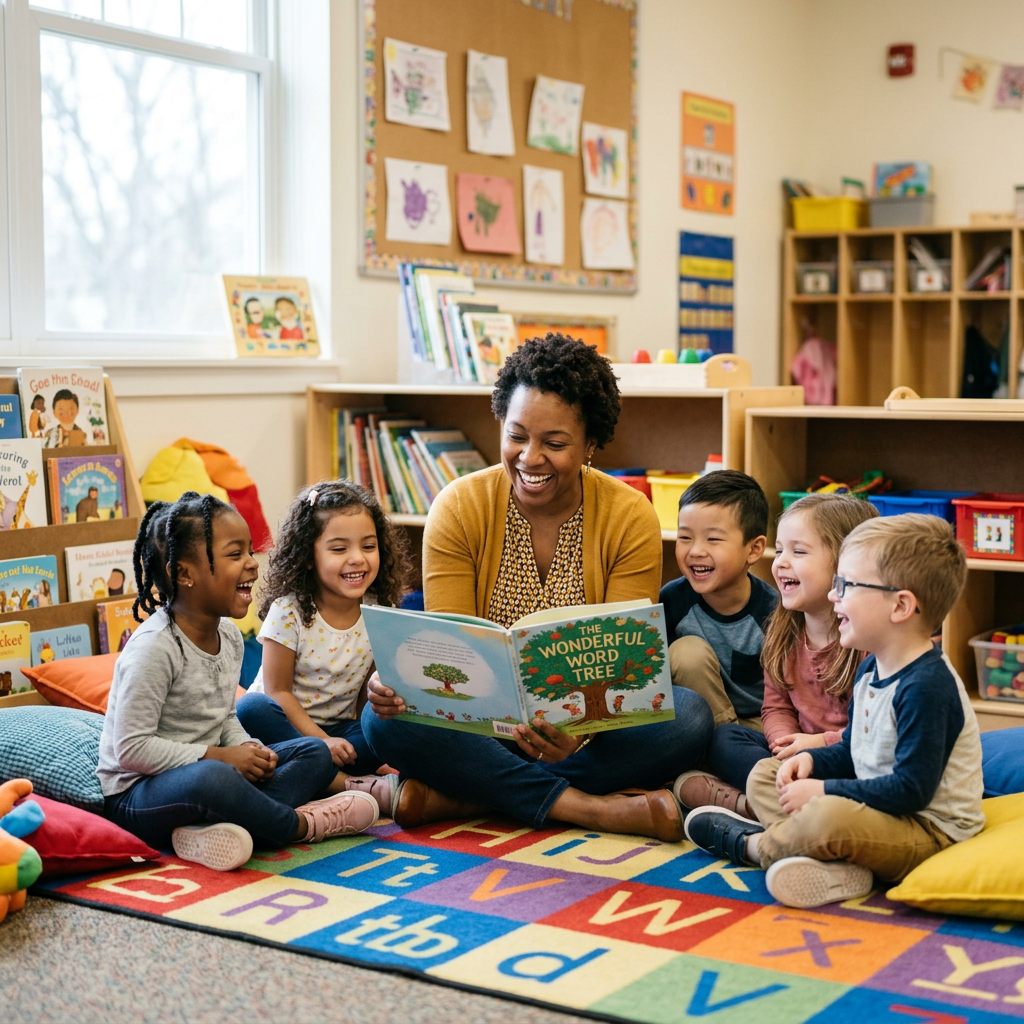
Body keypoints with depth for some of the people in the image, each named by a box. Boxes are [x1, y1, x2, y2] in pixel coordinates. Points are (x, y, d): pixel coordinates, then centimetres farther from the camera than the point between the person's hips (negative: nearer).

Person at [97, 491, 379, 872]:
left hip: (204, 768, 9)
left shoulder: (229, 636, 6)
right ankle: (299, 825, -13)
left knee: (315, 753, 1)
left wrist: (247, 748, -4)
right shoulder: (154, 647, -21)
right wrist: (218, 756, -22)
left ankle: (208, 829, -24)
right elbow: (132, 748, -23)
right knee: (210, 778, -42)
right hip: (136, 796, -9)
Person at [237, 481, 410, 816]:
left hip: (341, 729, 2)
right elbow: (278, 690, -13)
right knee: (251, 710, -35)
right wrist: (321, 740, -23)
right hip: (288, 724, -2)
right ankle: (348, 784, -36)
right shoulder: (289, 612, -13)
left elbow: (367, 694, 2)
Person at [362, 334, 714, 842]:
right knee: (385, 719, -28)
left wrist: (579, 728, -34)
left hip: (589, 725, 0)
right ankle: (590, 807, -26)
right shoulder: (459, 508, -4)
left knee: (689, 715, -29)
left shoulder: (631, 518, -6)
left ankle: (457, 797, -26)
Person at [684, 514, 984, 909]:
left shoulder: (927, 686, -24)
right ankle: (834, 867, -16)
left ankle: (751, 844, -5)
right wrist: (812, 760, -1)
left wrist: (824, 791, -22)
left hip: (930, 830, -11)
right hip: (875, 813, 11)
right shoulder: (871, 669, 8)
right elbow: (852, 752, 20)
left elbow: (912, 789, -27)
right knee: (763, 775, 12)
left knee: (829, 815, -39)